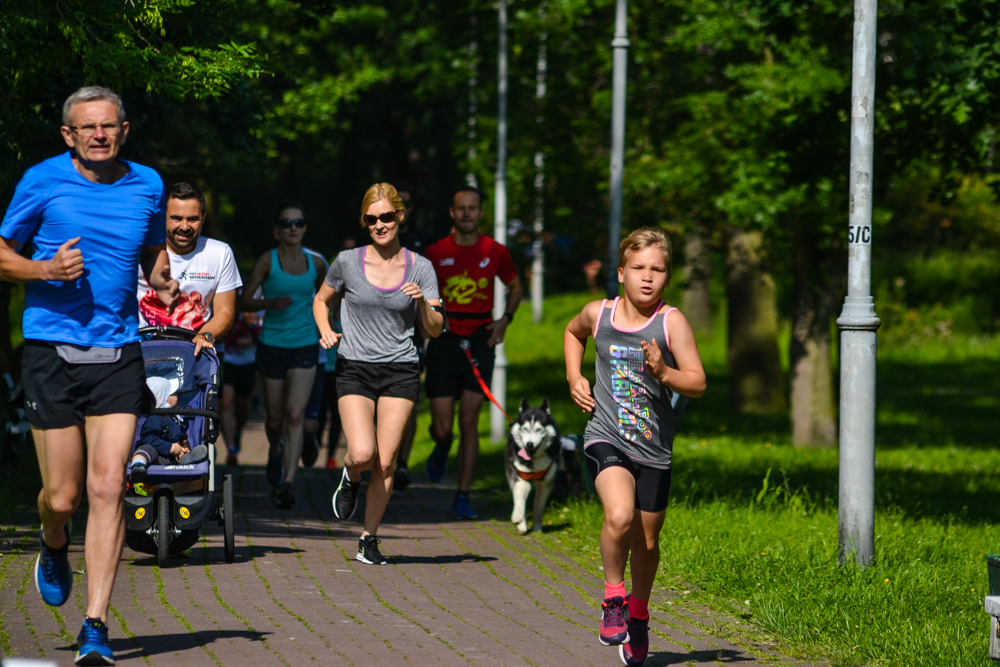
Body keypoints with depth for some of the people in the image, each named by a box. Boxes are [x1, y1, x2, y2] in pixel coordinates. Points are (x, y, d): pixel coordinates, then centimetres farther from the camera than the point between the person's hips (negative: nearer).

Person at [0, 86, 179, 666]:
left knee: (107, 487, -10)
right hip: (53, 351, -1)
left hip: (118, 355, 1)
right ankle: (54, 546, 39)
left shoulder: (147, 185, 7)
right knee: (63, 497, 1)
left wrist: (163, 282, 2)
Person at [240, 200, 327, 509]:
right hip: (272, 346, -1)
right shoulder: (268, 261, -5)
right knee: (275, 419, 9)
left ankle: (287, 483, -21)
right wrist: (270, 303, -21)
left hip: (305, 347, 1)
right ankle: (276, 451, 45)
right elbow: (243, 301, -5)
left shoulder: (316, 263, 4)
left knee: (295, 414, -16)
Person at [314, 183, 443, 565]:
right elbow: (321, 300, 18)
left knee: (385, 463, -3)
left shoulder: (420, 268, 2)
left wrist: (423, 303, -16)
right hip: (354, 369, -1)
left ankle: (369, 540, 13)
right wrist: (325, 330, -2)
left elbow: (435, 330, 4)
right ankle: (350, 478, 20)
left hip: (400, 372, 1)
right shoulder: (348, 262, 0)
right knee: (362, 455, -17)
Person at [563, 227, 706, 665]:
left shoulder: (671, 322, -9)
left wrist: (664, 372, -30)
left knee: (646, 542, 12)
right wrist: (574, 378, 9)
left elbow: (698, 383, -12)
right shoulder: (598, 314, -1)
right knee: (619, 516, -26)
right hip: (606, 439, -1)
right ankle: (613, 597, -2)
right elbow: (573, 333, 23)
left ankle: (638, 616, 37)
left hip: (653, 448, 1)